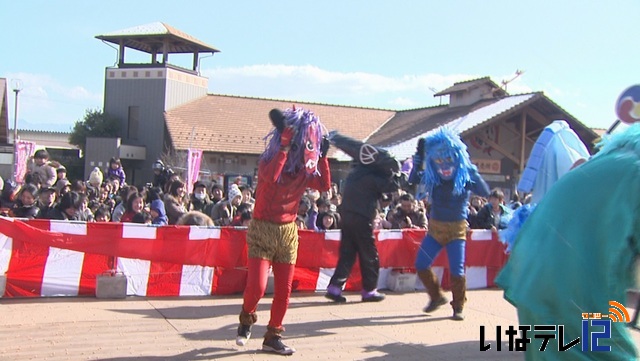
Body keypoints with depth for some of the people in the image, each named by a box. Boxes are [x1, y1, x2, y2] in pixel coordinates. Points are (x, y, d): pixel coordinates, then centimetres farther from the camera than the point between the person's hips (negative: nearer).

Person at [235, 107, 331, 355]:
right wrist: (285, 144, -32)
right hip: (262, 231, -5)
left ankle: (272, 336, 20)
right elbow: (270, 176, -33)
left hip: (288, 233, 5)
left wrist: (323, 157, -8)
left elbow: (325, 185, -7)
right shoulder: (268, 160, -11)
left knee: (284, 291, 5)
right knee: (256, 286, -14)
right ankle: (246, 319, 18)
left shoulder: (304, 170, 4)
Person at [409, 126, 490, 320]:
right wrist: (418, 158, -24)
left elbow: (485, 192, -26)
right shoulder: (431, 178, -4)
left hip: (457, 229, -3)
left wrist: (473, 172, -35)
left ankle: (458, 307, 10)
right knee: (421, 265, -1)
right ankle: (437, 297, 22)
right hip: (435, 227, 3)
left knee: (457, 271, -10)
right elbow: (412, 180, -20)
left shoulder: (464, 177, -12)